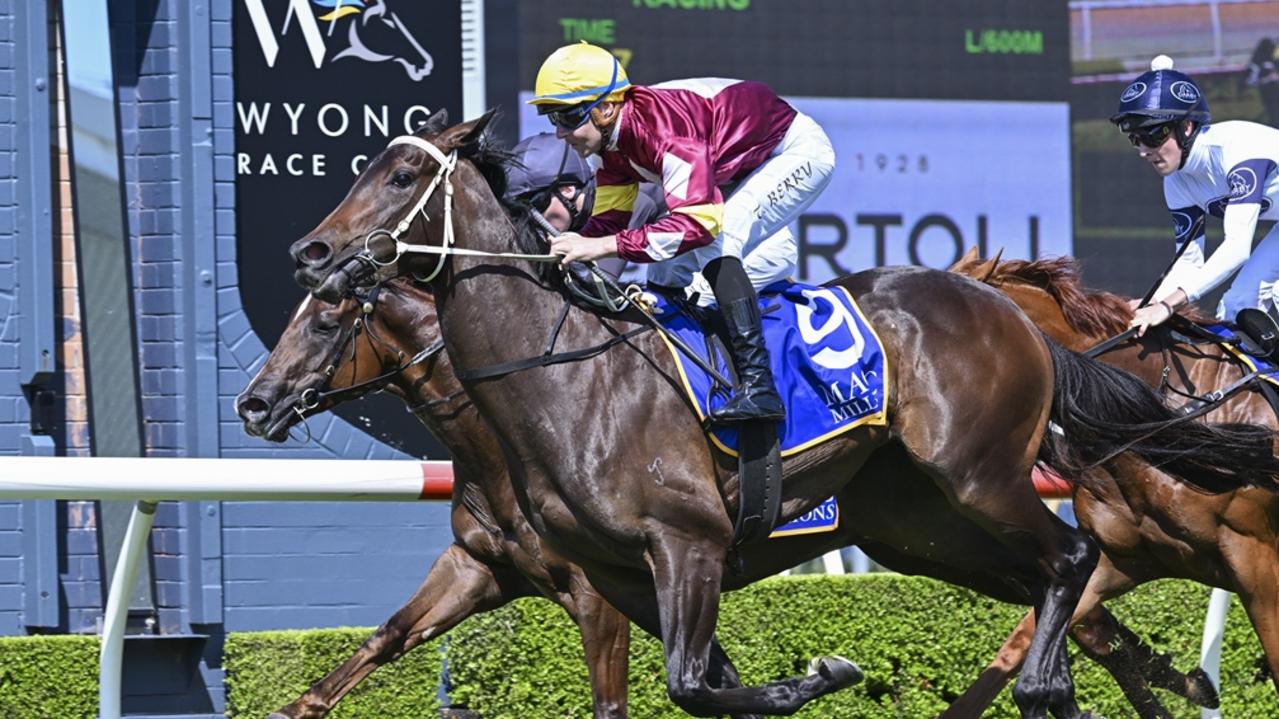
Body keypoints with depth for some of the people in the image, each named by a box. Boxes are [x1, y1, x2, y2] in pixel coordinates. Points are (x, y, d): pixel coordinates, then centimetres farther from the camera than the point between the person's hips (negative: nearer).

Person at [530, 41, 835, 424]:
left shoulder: (665, 126, -37)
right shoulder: (614, 138, -8)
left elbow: (697, 223, -44)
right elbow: (608, 220, -2)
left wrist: (604, 246, -48)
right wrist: (567, 247, -22)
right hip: (738, 173, 10)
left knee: (715, 241, -29)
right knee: (666, 271, 2)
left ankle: (757, 387, -32)